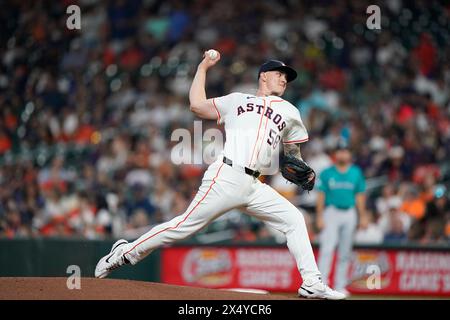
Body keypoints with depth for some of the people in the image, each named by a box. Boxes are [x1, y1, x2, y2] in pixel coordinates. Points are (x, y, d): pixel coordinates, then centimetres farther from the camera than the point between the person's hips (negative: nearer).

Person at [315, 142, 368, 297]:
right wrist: (319, 217, -7)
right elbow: (321, 196, 0)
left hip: (349, 213, 3)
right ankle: (321, 283, -17)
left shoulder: (356, 173, 8)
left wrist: (363, 217, 4)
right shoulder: (327, 173, 1)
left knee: (345, 252, 5)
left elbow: (360, 196, 10)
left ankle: (340, 286, 10)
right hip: (331, 212, -3)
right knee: (327, 248, -14)